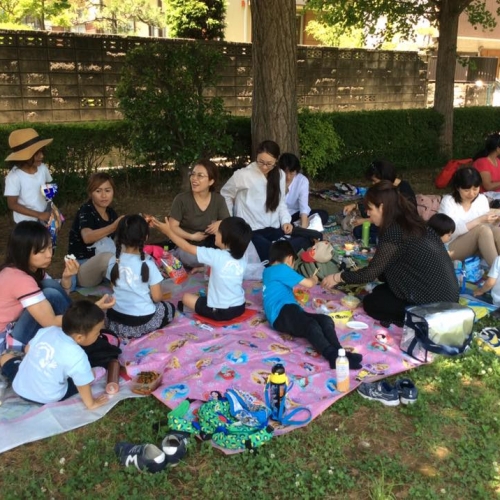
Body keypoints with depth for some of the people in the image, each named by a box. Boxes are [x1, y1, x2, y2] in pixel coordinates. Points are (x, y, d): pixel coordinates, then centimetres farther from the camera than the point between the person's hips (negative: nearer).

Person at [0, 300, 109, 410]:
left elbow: (28, 349, 6)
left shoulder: (47, 330, -10)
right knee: (88, 375, 9)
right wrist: (91, 403, -3)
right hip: (47, 399, -4)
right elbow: (83, 385, -19)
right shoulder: (77, 356, -28)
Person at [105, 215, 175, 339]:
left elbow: (115, 288, 8)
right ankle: (144, 329, 9)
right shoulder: (148, 264, -19)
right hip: (143, 321, -4)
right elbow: (157, 297, -13)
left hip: (116, 319, 5)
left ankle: (122, 328, 15)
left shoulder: (113, 262, -7)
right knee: (170, 308, 24)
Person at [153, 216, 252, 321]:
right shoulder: (242, 258, -4)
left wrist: (168, 231, -2)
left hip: (221, 312, -5)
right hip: (240, 308, 6)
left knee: (186, 297, 16)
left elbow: (187, 247, -10)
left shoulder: (217, 256, -21)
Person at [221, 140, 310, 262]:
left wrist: (285, 221, -1)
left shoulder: (280, 175, 7)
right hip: (251, 231, -5)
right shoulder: (243, 175, -10)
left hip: (274, 229, 5)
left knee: (305, 241, -22)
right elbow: (225, 195, 5)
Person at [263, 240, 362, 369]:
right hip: (283, 313, -9)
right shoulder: (281, 269, 2)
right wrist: (314, 279, 24)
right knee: (311, 325, -36)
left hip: (291, 314, 9)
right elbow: (309, 283, 3)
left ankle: (339, 353, -36)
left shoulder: (268, 271, 29)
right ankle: (334, 356, -60)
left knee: (326, 320, -10)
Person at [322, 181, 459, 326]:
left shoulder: (394, 232, -19)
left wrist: (337, 277, 0)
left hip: (434, 302, -9)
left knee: (371, 303, 6)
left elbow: (371, 273, -12)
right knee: (379, 291, 20)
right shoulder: (409, 222, 8)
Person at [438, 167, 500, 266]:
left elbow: (490, 227, 6)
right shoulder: (448, 201, -11)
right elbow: (453, 231, -22)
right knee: (482, 228, -31)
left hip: (476, 247, 5)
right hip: (452, 249, -5)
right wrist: (480, 220, -30)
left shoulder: (482, 199, 5)